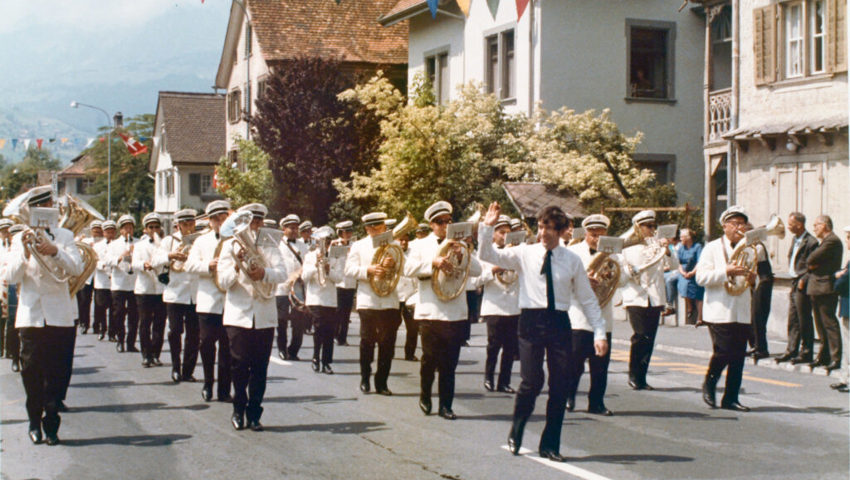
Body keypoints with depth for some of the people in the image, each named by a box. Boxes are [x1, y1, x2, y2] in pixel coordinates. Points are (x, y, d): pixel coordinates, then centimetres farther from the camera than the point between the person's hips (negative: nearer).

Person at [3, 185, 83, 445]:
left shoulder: (64, 236, 8)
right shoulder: (20, 239, 9)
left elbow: (77, 268, -7)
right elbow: (10, 277, -1)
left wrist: (54, 252, -23)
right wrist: (24, 254, -18)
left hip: (59, 316, 0)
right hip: (30, 316, 0)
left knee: (56, 375, 0)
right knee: (31, 373, 2)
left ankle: (51, 425, 7)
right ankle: (35, 422, 16)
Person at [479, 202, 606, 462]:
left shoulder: (573, 261, 6)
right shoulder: (524, 253, 3)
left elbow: (588, 300, 9)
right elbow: (488, 255, -1)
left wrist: (600, 333, 3)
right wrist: (487, 227, -14)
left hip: (559, 323, 2)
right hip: (531, 321, -2)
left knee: (560, 386, 3)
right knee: (531, 382, -9)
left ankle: (550, 445, 19)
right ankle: (515, 435, 16)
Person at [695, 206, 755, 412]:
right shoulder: (712, 248, 0)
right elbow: (702, 277, -11)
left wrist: (752, 278, 3)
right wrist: (727, 271, -20)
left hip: (742, 312, 5)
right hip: (720, 310, -5)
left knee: (738, 356, 3)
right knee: (723, 351, -11)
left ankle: (731, 397, 11)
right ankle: (709, 384, 15)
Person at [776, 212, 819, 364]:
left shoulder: (811, 242, -15)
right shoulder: (795, 239, 13)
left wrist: (803, 281, -15)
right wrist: (794, 280, 11)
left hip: (803, 286, -9)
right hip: (794, 283, 9)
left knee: (804, 320, -2)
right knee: (792, 320, 12)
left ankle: (806, 353, 5)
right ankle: (791, 351, 18)